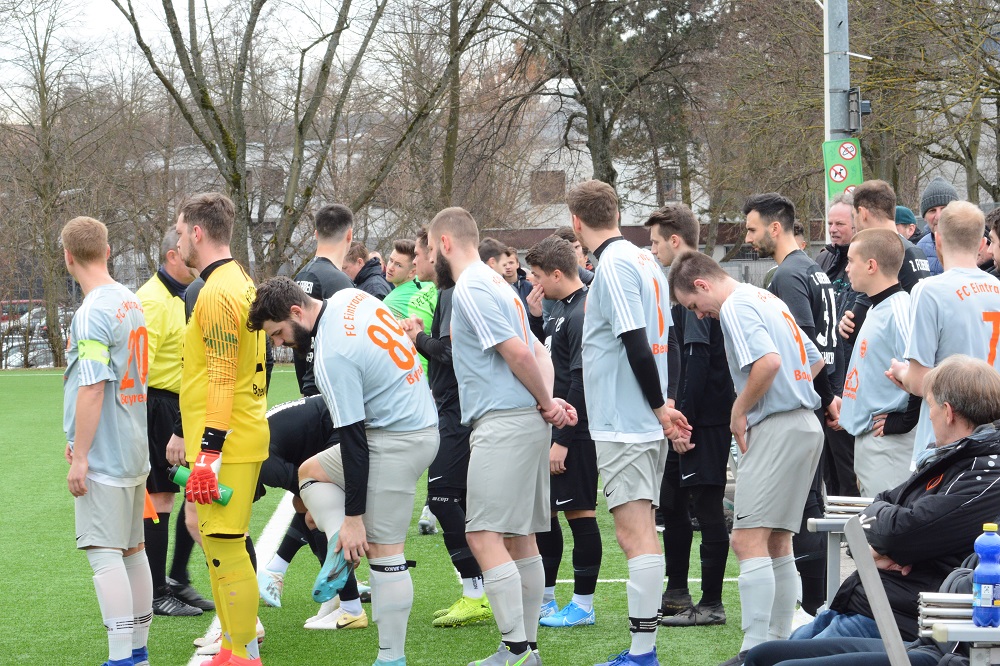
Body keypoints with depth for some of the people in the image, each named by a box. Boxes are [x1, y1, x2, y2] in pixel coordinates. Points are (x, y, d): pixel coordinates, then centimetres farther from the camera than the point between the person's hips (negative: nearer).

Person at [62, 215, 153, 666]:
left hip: (103, 459, -9)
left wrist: (79, 456, -16)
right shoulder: (131, 303, 11)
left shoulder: (92, 313, -16)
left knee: (104, 553, -9)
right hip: (135, 451, 9)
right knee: (132, 549, 14)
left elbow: (92, 388, -20)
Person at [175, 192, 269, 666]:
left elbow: (222, 380, -21)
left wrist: (208, 455, -22)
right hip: (242, 436, 10)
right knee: (217, 542, 15)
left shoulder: (218, 292, -16)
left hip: (227, 444, -10)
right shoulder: (239, 282, 16)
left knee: (224, 547, -7)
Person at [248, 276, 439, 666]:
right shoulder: (350, 297, 1)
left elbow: (353, 440, -22)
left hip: (395, 441, -10)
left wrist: (353, 517, -17)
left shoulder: (332, 358, -23)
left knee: (384, 552, -4)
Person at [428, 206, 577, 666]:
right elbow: (538, 353, 19)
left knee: (485, 537, -12)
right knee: (520, 538, 12)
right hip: (524, 422, 10)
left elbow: (518, 352, -17)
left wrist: (546, 404, -4)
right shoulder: (495, 284, 21)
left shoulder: (471, 288, -11)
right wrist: (550, 401, 3)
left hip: (502, 422, -10)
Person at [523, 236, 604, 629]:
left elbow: (580, 382, -22)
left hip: (575, 433, -10)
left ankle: (583, 605, 4)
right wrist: (534, 317, 7)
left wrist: (563, 441, -21)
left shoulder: (581, 314, -18)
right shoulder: (560, 308, 12)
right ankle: (544, 599, 25)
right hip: (551, 425, 10)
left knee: (579, 511, -3)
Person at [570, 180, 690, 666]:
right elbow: (667, 338, 16)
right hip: (646, 424, 9)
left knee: (635, 534, -10)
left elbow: (636, 344, -19)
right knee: (640, 532, 12)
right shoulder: (644, 261, 13)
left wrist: (659, 407, -11)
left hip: (623, 422, -9)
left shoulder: (613, 265, -14)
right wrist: (667, 401, 12)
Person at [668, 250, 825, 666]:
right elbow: (815, 360, 28)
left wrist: (740, 412, -11)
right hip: (805, 424, 10)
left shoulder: (735, 307, -9)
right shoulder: (768, 300, 21)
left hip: (776, 428, -10)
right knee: (777, 543, 13)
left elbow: (768, 361, -24)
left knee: (748, 540, -12)